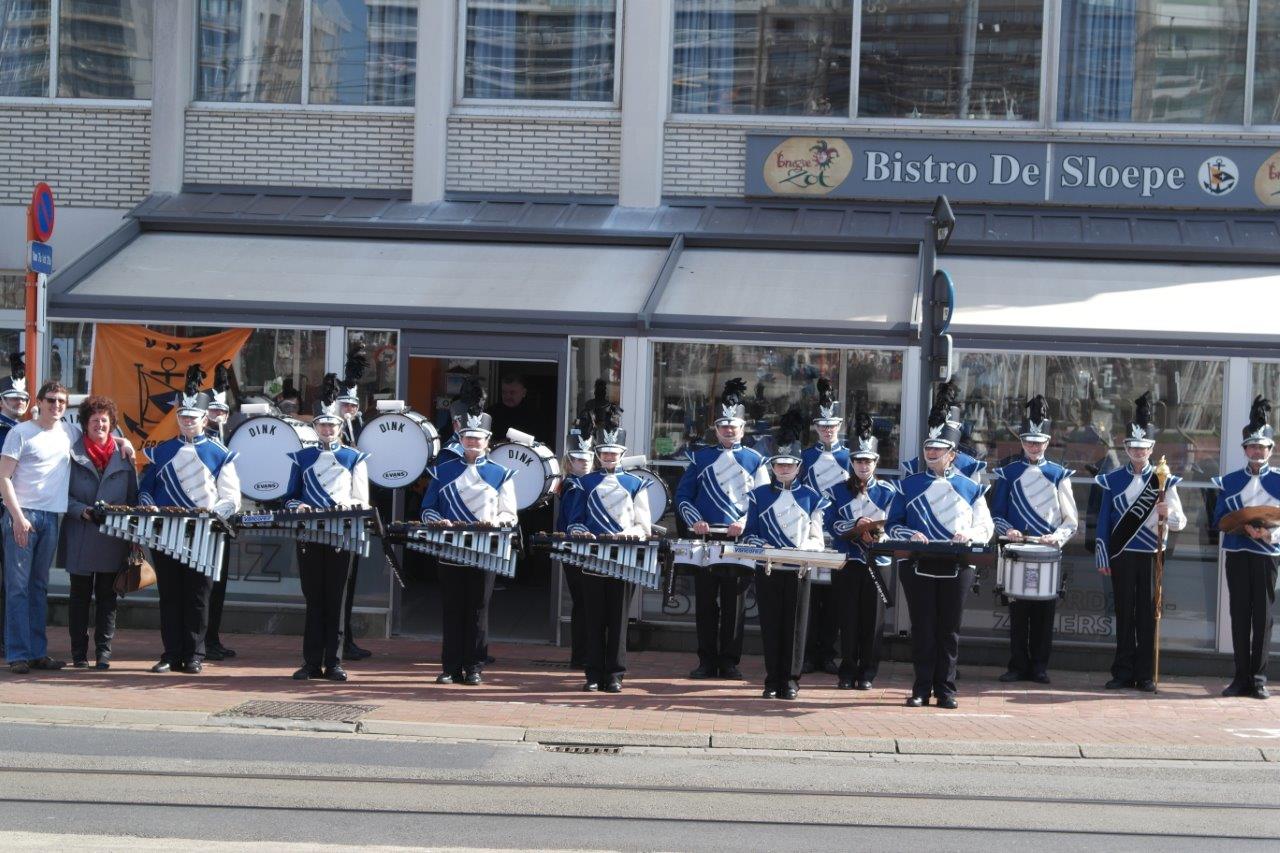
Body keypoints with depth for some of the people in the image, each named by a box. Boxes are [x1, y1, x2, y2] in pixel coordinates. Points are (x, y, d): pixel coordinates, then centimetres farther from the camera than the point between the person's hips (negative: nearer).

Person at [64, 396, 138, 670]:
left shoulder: (124, 454, 6)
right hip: (81, 537, -2)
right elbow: (63, 494, -2)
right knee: (80, 595, 5)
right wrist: (82, 511, -17)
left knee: (107, 596, 4)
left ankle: (103, 652, 8)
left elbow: (133, 496, 10)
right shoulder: (73, 453, -1)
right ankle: (79, 653, 11)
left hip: (113, 539, 2)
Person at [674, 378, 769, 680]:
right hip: (705, 539, 1)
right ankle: (707, 661, 8)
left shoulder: (754, 460, 7)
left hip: (740, 540, -1)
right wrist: (695, 521, -10)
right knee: (705, 602, 3)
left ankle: (729, 661, 7)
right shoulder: (701, 458, 9)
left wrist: (745, 522, -14)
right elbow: (683, 495, 7)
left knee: (734, 603, 2)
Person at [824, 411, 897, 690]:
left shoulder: (888, 492, 7)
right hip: (846, 562, 0)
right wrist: (857, 526, -18)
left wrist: (874, 530, -20)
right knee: (848, 618, 1)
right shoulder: (837, 491, 8)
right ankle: (847, 673, 6)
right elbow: (830, 523, -4)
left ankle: (867, 674, 6)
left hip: (876, 562, 0)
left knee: (873, 619, 0)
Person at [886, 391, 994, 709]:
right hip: (918, 567, 0)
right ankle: (921, 689, 5)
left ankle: (945, 689, 9)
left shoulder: (970, 488, 9)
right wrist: (910, 535, -14)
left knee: (949, 630, 4)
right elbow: (891, 524, 6)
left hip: (957, 567, 0)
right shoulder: (909, 486, 8)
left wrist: (969, 535, -15)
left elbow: (985, 527, 7)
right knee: (922, 629, 1)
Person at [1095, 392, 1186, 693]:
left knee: (1147, 614, 1)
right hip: (1122, 556, 1)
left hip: (1151, 556, -1)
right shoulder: (1113, 480, 8)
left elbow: (1180, 522, 2)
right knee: (1124, 614, 3)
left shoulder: (1163, 481, 5)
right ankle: (1123, 672, 7)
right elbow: (1104, 520, 7)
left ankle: (1145, 674, 4)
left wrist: (1167, 514, -21)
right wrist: (1103, 559, 0)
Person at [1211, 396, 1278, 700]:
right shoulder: (1229, 482, 9)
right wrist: (1245, 527, -15)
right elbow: (1219, 519, 3)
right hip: (1237, 554, 1)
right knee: (1240, 615, 3)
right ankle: (1241, 678, 8)